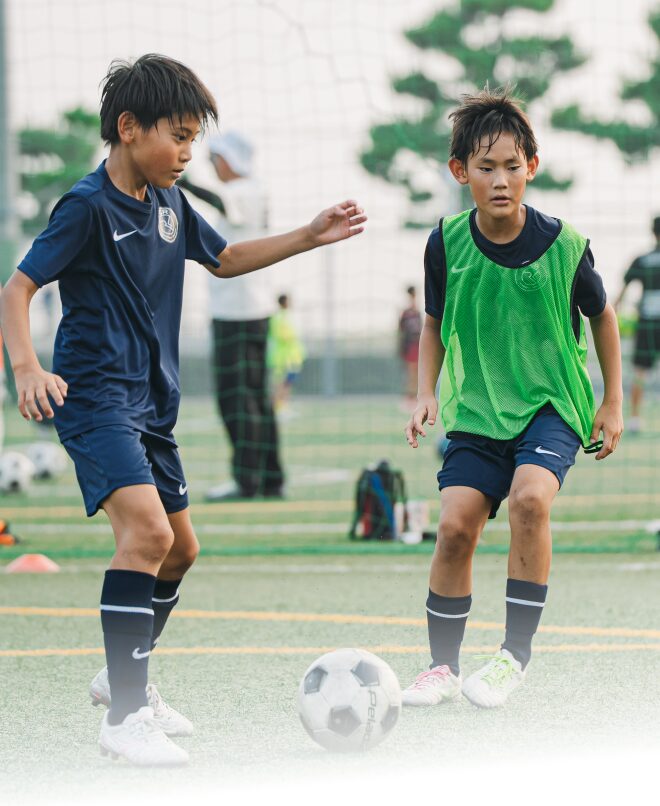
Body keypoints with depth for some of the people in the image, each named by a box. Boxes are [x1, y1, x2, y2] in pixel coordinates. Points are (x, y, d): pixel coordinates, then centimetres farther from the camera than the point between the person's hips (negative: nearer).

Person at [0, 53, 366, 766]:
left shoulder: (169, 205, 11)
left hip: (151, 404, 9)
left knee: (180, 548, 17)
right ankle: (125, 718, -26)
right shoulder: (87, 206, -13)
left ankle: (123, 677, 37)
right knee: (147, 526, -26)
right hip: (94, 396, -9)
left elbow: (223, 260, 27)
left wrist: (310, 238, 21)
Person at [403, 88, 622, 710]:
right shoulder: (447, 243, -7)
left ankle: (517, 652, -16)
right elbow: (435, 323, 11)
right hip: (477, 409, 2)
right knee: (455, 525, -12)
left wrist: (613, 403, 8)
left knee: (530, 496, -28)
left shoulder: (563, 246, -13)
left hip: (552, 404, -2)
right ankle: (443, 665, 8)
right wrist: (426, 394, -1)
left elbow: (601, 315, 6)